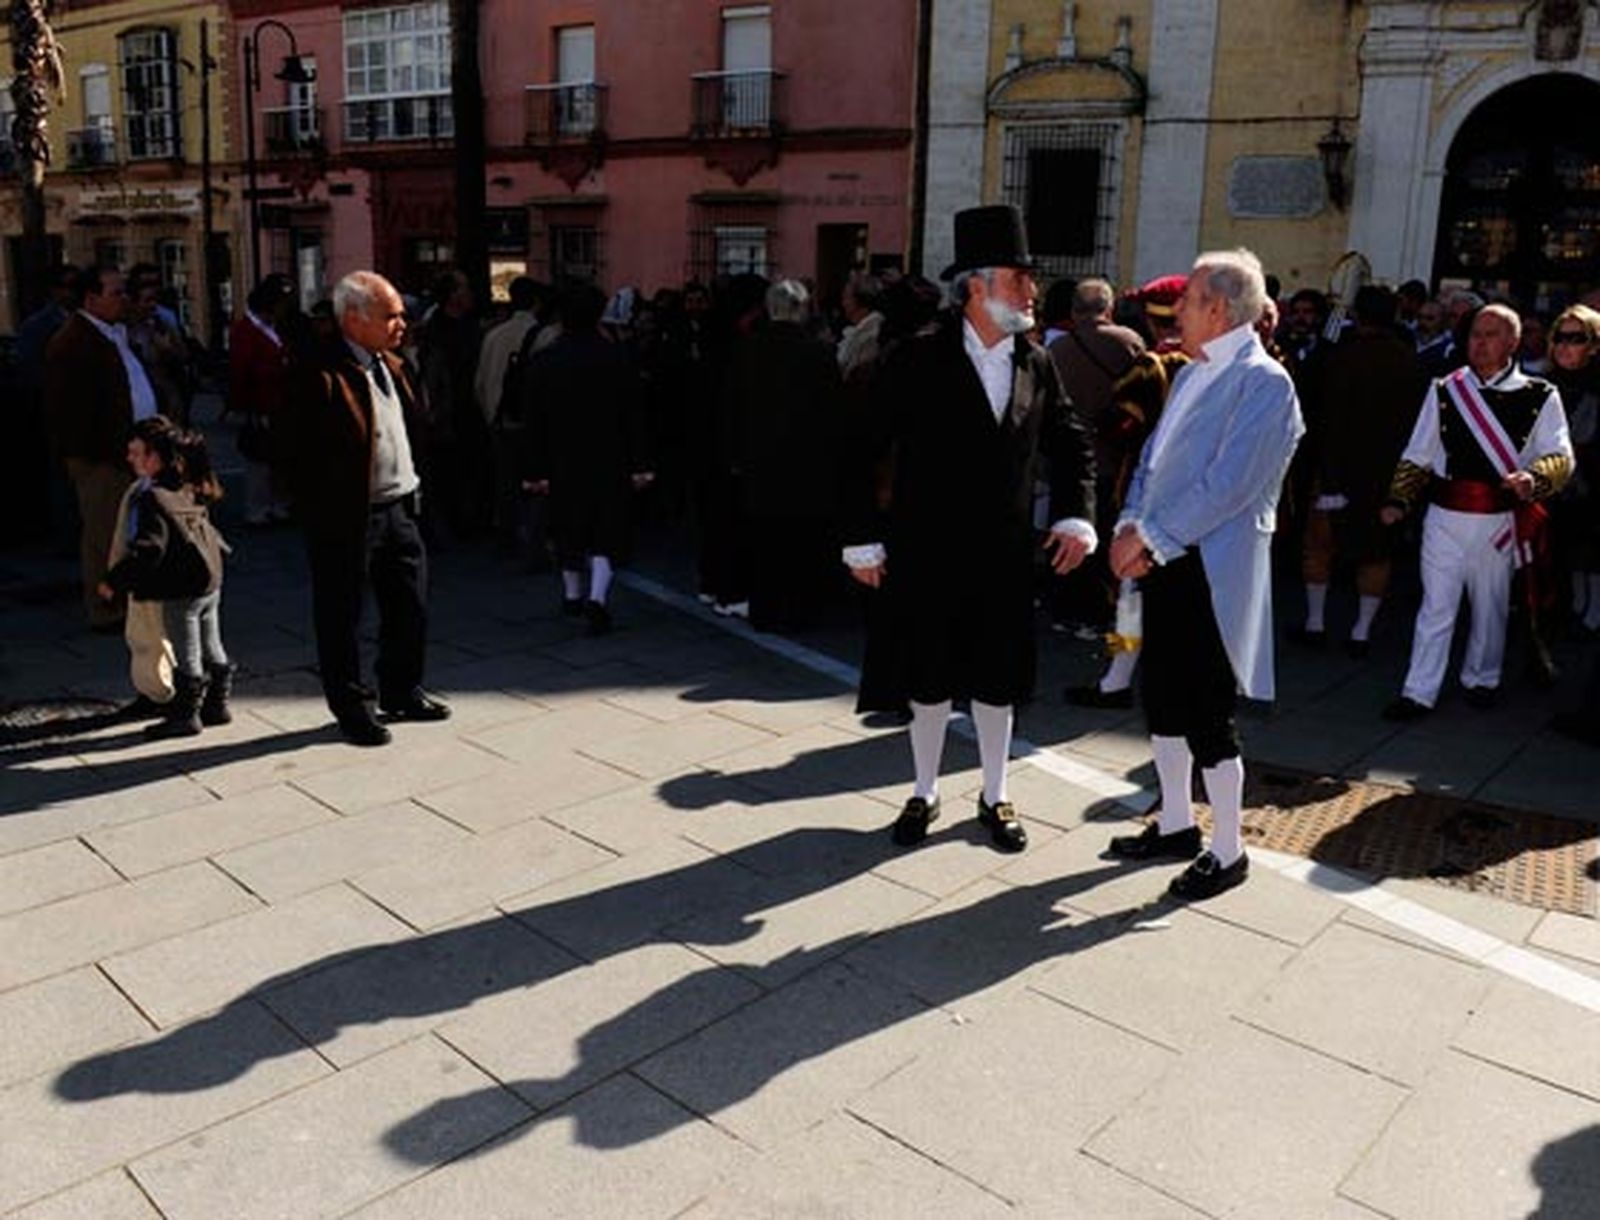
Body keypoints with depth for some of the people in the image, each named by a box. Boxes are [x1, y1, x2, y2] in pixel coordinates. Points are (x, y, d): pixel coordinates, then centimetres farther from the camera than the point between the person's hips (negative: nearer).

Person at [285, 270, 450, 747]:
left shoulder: (393, 366, 10)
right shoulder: (320, 378, -17)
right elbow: (306, 458, -17)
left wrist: (413, 490, 15)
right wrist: (320, 521, -18)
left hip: (399, 509, 8)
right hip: (347, 520, -8)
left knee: (410, 607, 16)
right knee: (341, 618, 8)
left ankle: (401, 693, 35)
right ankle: (351, 709, 23)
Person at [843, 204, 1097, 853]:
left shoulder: (1036, 363, 2)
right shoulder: (920, 358, -11)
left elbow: (1071, 442, 13)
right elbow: (865, 451, -8)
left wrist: (1075, 515, -2)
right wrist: (862, 540, -10)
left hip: (1003, 556, 3)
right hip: (927, 554, -3)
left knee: (996, 682, 14)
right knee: (928, 681, 11)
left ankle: (994, 797, 32)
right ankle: (924, 794, 30)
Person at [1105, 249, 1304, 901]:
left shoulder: (1263, 382, -13)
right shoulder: (1191, 372, 14)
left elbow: (1228, 484, -20)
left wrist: (1152, 537, -17)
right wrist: (1130, 525, -2)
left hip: (1214, 570, -8)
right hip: (1165, 559, 8)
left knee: (1207, 714, -1)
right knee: (1162, 699, 16)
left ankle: (1228, 852, 16)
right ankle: (1175, 824, 33)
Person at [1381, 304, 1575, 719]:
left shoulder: (1539, 397, -1)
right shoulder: (1444, 390, 4)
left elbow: (1561, 456, -5)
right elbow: (1418, 455, 8)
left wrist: (1533, 478, -26)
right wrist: (1400, 500, -3)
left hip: (1499, 522, 0)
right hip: (1445, 517, 0)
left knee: (1490, 606, 14)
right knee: (1436, 606, 3)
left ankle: (1481, 680, 34)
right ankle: (1419, 693, 9)